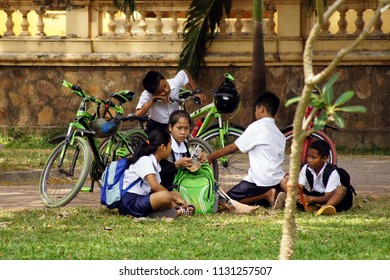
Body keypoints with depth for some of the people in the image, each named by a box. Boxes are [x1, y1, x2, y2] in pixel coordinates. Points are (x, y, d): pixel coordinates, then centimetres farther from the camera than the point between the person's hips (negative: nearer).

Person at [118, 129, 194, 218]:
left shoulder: (155, 163, 14)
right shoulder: (145, 160, -13)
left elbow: (156, 189, 9)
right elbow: (154, 186, -25)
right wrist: (174, 198, -18)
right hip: (129, 202, -10)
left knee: (176, 194, 10)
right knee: (165, 195, -30)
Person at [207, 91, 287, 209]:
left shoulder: (256, 127, -7)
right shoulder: (279, 134, 16)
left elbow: (232, 148, -4)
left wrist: (211, 156, 8)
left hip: (260, 181, -8)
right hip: (276, 181, 8)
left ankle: (266, 195, -12)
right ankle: (274, 194, -3)